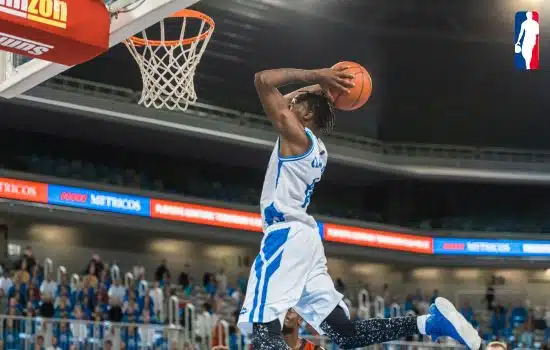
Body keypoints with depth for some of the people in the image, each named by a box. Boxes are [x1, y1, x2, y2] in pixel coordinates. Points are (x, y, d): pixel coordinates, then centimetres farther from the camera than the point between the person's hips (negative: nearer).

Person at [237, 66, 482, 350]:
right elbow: (285, 104, 36)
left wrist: (313, 76, -4)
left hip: (286, 235, -9)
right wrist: (317, 87, 25)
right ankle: (430, 321, 0)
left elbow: (262, 80, -9)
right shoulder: (317, 148, 20)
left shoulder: (294, 133, -5)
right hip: (303, 238, 9)